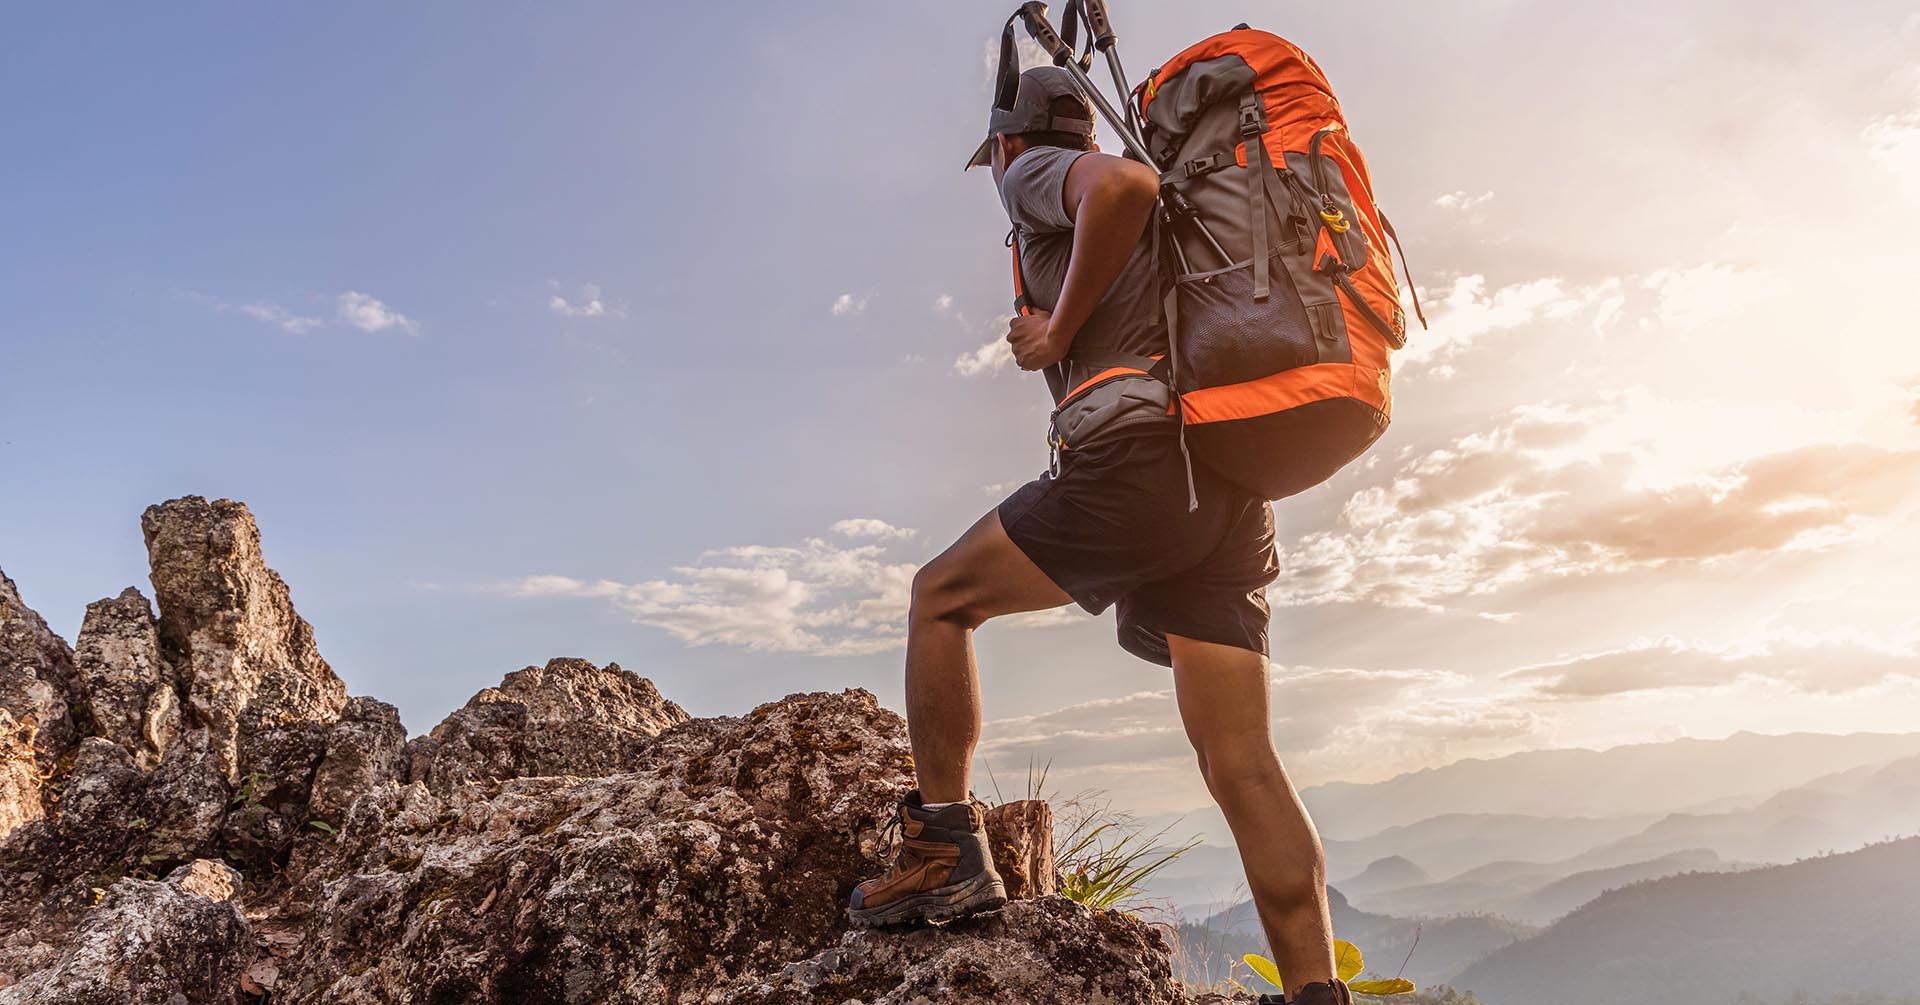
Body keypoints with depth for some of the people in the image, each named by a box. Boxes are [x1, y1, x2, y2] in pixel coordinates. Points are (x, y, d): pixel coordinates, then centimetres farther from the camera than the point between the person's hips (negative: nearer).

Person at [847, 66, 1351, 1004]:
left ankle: (944, 849, 7)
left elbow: (1125, 181, -14)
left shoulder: (1034, 174, 10)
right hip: (1233, 491, 8)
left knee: (939, 598, 10)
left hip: (1135, 454, -8)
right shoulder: (1149, 236, 34)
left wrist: (1058, 333, -7)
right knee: (1241, 763, 2)